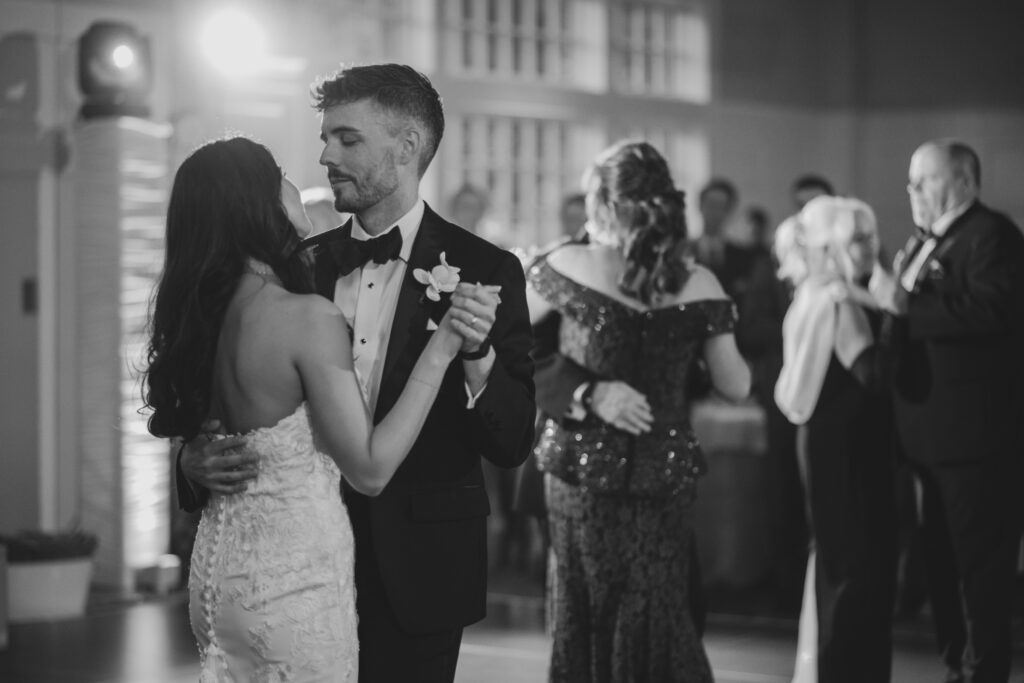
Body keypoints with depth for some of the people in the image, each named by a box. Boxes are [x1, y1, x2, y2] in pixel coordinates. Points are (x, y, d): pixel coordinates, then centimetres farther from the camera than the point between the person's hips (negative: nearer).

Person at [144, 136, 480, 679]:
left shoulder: (200, 312, 2)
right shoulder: (308, 317, -20)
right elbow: (370, 470, -18)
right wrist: (437, 354, -17)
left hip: (217, 563, 8)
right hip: (296, 573, -8)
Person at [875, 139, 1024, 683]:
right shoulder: (925, 242, 17)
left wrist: (906, 303, -25)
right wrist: (892, 287, 6)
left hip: (975, 430, -10)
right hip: (932, 431, 10)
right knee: (942, 557, 16)